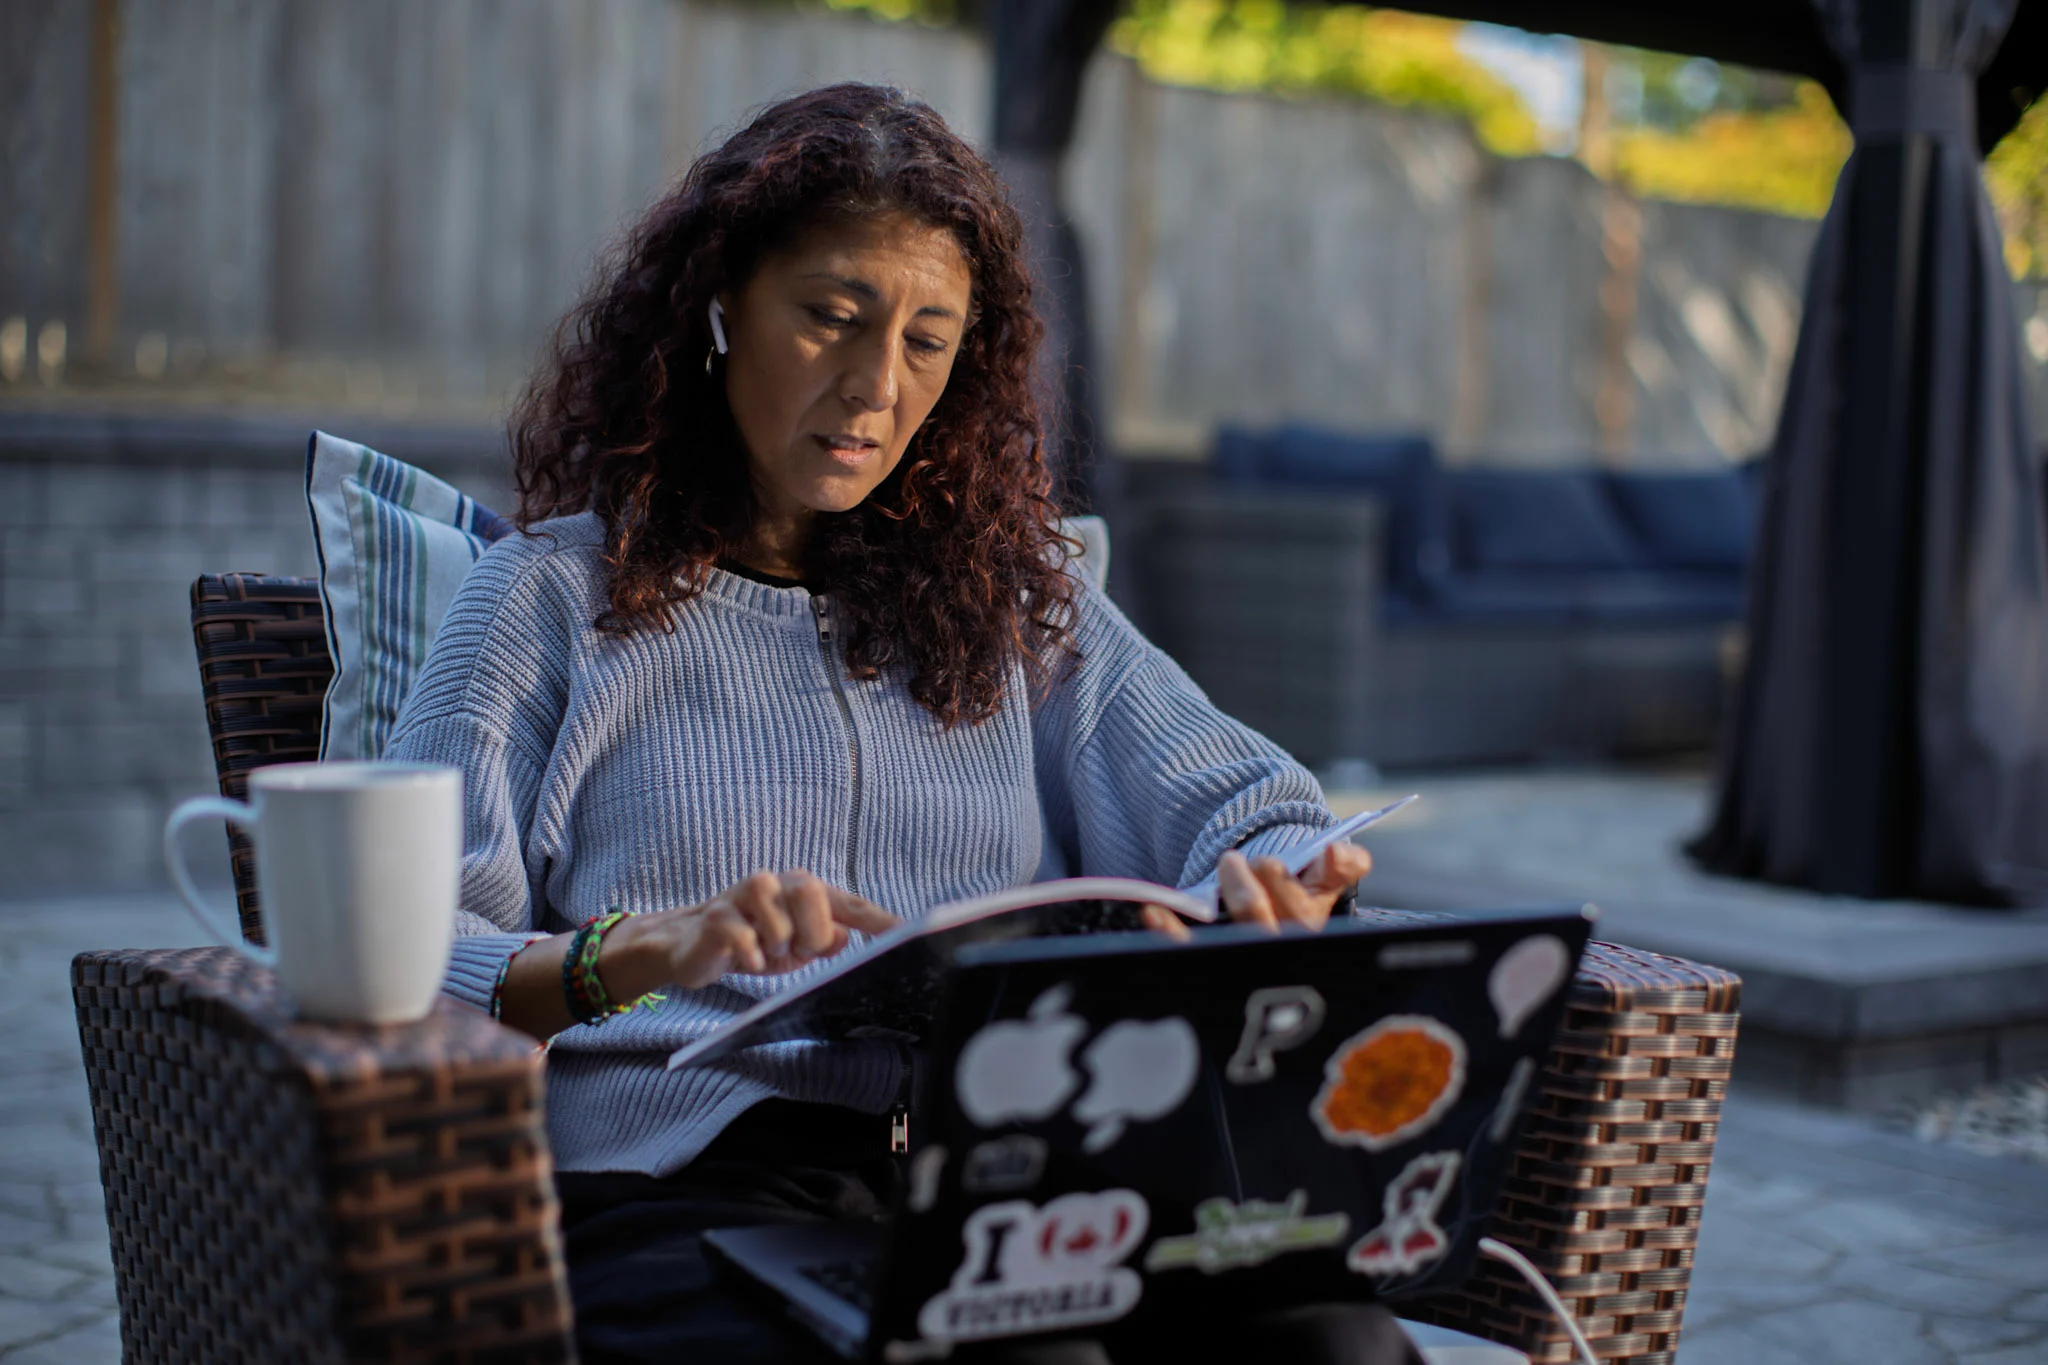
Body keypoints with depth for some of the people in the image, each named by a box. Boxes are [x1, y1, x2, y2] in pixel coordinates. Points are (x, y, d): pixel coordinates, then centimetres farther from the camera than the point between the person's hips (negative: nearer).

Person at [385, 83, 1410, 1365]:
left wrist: (1268, 885, -11)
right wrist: (644, 951, -20)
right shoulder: (555, 598, 12)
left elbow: (1260, 812, 15)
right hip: (682, 1186, -4)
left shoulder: (1018, 602, 23)